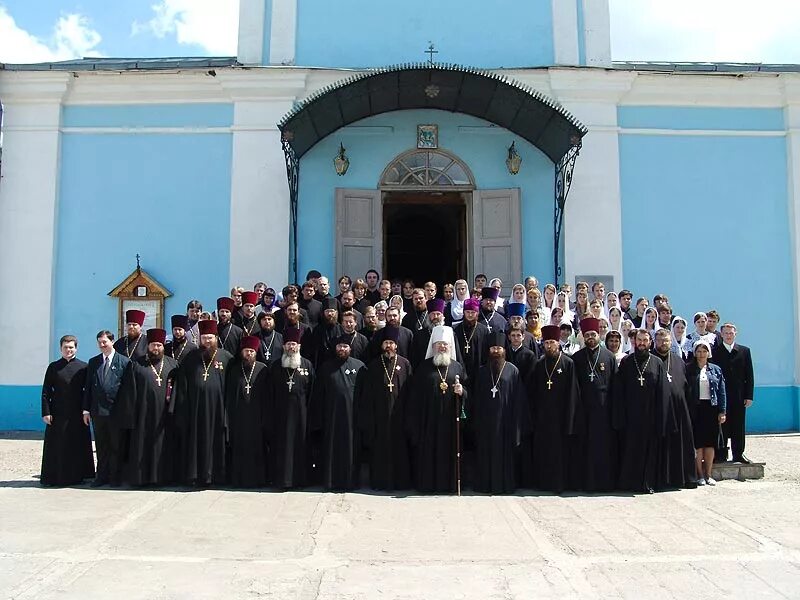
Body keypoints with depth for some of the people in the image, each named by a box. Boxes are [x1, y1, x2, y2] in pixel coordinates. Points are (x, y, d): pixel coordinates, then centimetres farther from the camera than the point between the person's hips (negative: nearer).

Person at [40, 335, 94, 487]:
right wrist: (46, 412, -5)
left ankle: (76, 475, 14)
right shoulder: (53, 367, 6)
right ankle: (55, 477, 12)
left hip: (78, 414, 0)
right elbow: (46, 392, 4)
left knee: (77, 446, 4)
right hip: (57, 414, 0)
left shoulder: (83, 367, 5)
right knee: (57, 446, 3)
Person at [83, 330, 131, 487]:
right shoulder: (93, 362, 10)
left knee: (116, 446, 4)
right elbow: (88, 387, 10)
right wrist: (86, 409, 4)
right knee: (101, 446, 11)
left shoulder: (124, 362, -2)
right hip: (98, 410, 4)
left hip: (116, 410, -3)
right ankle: (102, 476, 20)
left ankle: (115, 477, 14)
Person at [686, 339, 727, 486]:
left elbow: (722, 392, 8)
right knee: (698, 444, -1)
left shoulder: (716, 369, 9)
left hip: (712, 409, 2)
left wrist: (722, 411, 1)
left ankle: (708, 475, 13)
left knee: (710, 444, 5)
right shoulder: (688, 369, 2)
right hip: (695, 410, -2)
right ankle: (700, 475, 7)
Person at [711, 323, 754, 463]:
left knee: (739, 426, 7)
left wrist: (749, 396, 1)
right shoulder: (715, 351, 2)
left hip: (739, 396, 2)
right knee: (722, 426, 1)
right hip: (721, 396, -2)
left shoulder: (744, 351, 9)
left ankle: (738, 454, 16)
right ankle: (721, 454, 8)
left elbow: (749, 375, 7)